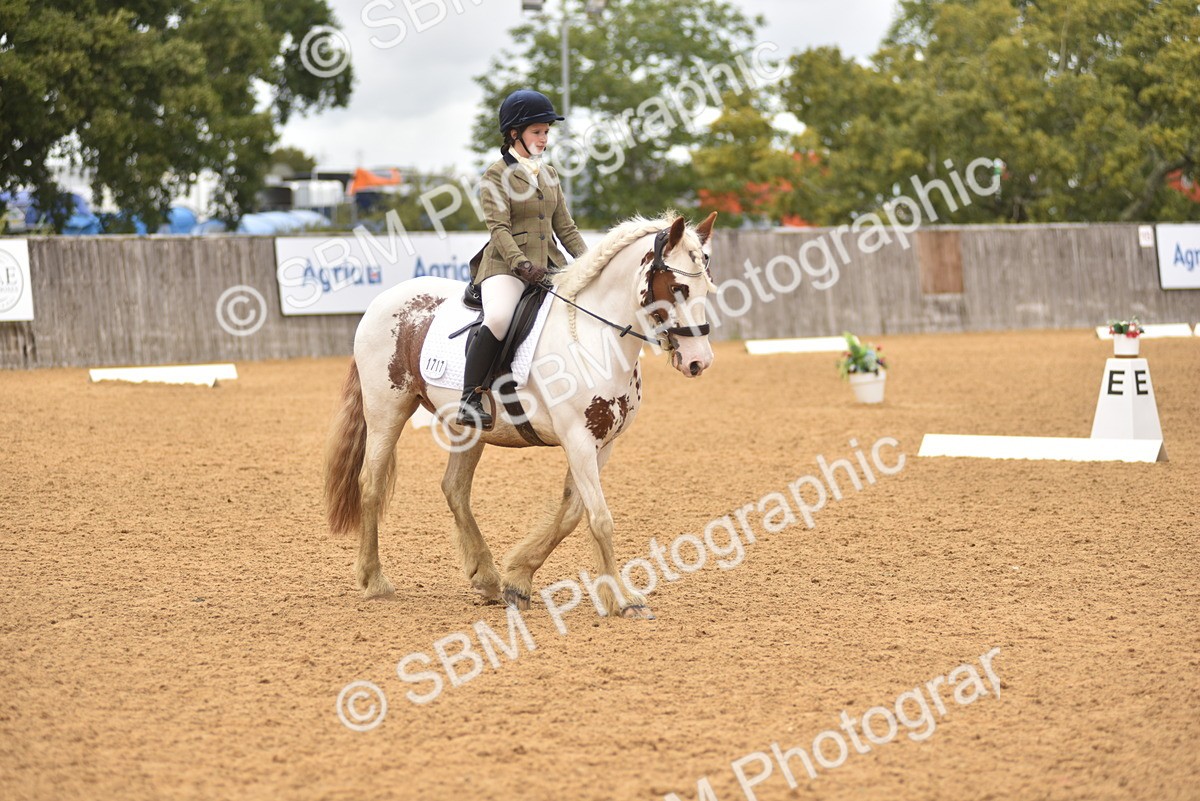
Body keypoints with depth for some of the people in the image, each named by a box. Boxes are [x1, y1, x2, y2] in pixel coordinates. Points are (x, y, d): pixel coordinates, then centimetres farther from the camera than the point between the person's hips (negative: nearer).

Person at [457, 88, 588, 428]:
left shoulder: (549, 174, 18)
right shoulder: (496, 176, -1)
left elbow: (565, 227, 18)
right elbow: (499, 228, -12)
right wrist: (521, 264, -26)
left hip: (550, 266, 7)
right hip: (507, 265, -7)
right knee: (498, 317, -34)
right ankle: (470, 400, -28)